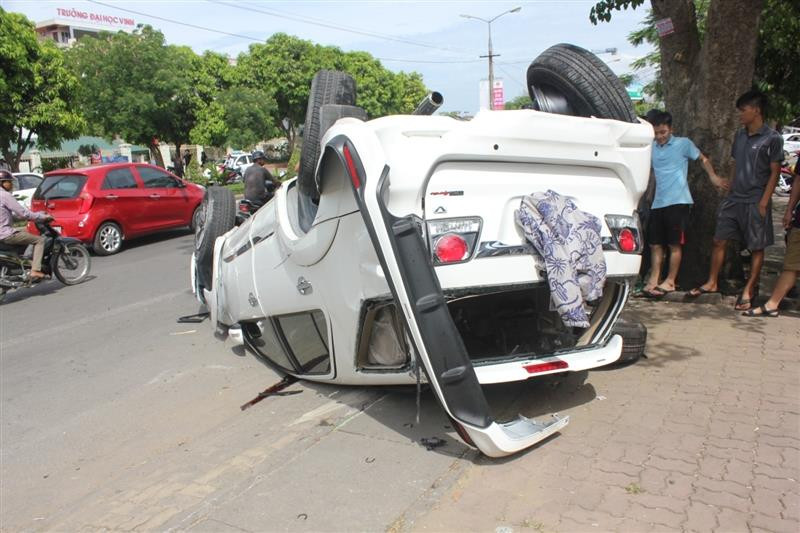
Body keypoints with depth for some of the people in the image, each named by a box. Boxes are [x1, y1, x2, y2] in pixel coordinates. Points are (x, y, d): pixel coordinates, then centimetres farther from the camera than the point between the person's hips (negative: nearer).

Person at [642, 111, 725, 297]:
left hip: (677, 202, -5)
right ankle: (654, 280, 14)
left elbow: (703, 159, 9)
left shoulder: (683, 144, 0)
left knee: (675, 244, 0)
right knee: (655, 243, 7)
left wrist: (713, 176, -3)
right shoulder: (652, 147, 12)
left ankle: (670, 281, 8)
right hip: (658, 202, 5)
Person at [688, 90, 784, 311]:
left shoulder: (772, 138, -9)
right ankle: (712, 283, 19)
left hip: (755, 202, -6)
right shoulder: (740, 134, 9)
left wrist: (764, 202, -13)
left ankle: (749, 289, 15)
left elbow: (774, 172, -9)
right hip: (734, 199, 6)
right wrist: (731, 191, 13)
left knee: (756, 247, 5)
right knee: (719, 241, 7)